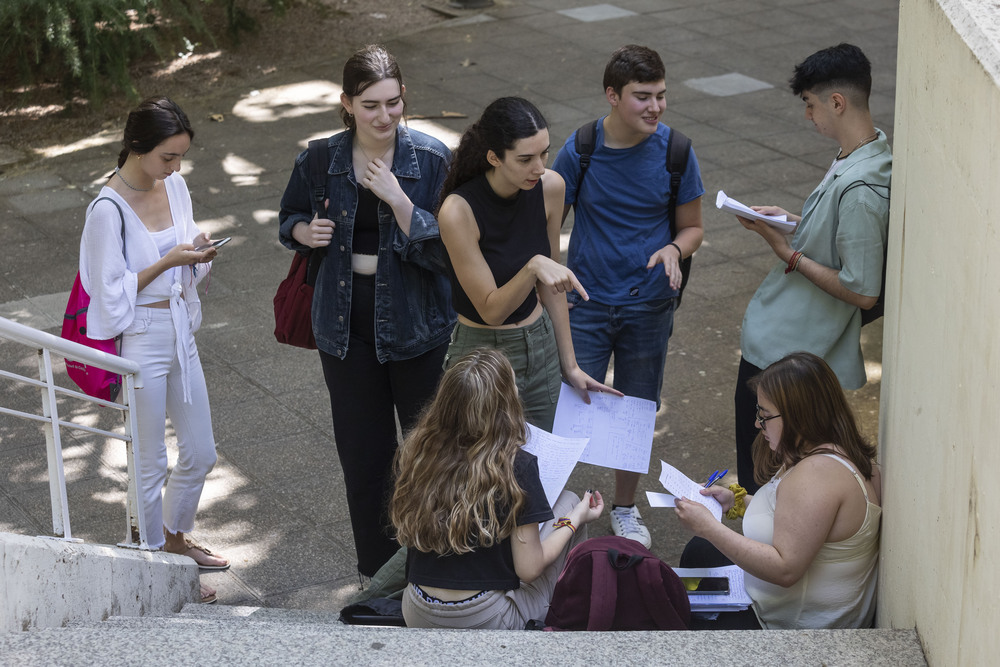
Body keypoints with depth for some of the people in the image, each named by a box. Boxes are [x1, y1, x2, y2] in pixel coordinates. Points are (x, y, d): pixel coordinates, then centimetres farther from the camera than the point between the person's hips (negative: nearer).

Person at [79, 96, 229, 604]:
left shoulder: (174, 185, 2)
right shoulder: (108, 209, -20)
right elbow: (112, 292, -16)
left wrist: (197, 251, -7)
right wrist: (167, 262, -21)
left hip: (180, 332, 7)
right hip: (140, 340, -7)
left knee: (200, 454, 17)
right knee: (150, 464, 6)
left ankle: (175, 537, 41)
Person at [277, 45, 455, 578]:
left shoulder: (432, 159, -11)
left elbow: (443, 249, -15)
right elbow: (289, 218, 13)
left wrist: (398, 199, -25)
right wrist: (305, 231, -9)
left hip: (418, 323, -2)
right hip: (347, 324, 2)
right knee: (362, 451, 12)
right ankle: (378, 570, 30)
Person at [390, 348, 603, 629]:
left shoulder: (412, 454, -6)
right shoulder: (516, 468, -19)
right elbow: (528, 570, -14)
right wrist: (575, 519, 2)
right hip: (487, 623, -5)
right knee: (568, 501, 14)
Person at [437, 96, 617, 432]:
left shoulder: (550, 187, -8)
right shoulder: (458, 211, -25)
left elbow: (551, 282, 4)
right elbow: (491, 310, -20)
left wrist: (569, 365, 7)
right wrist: (533, 267, -37)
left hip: (542, 346, 5)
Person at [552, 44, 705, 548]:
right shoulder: (580, 149, -10)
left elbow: (693, 226, 3)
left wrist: (674, 249, -18)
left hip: (648, 304, 1)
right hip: (586, 303, -1)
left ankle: (625, 507, 34)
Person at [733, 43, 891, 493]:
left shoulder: (860, 189, -29)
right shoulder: (860, 153, 3)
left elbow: (862, 292, -26)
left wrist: (789, 253, -19)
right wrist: (791, 221, 5)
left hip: (788, 357, -10)